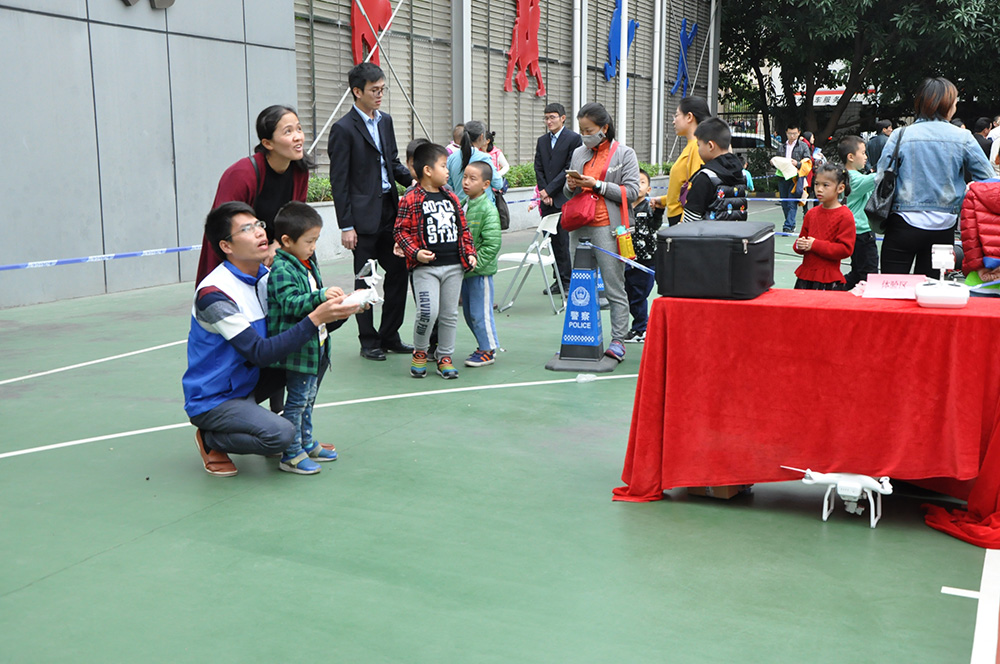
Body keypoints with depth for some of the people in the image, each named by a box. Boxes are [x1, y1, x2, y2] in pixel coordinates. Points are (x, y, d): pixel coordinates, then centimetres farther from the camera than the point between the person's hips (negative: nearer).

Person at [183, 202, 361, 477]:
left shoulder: (266, 276, 1)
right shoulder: (213, 294, -24)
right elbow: (259, 352, -30)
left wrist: (335, 309, -19)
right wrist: (315, 319, -34)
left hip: (246, 383, 8)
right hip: (212, 400, -8)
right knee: (281, 434, -29)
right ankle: (210, 439, 0)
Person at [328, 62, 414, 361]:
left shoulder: (385, 120, 12)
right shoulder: (344, 128, -9)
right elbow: (339, 181, -10)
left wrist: (416, 179, 0)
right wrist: (346, 226, -13)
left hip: (390, 209, 7)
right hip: (364, 215, -7)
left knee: (398, 273, 7)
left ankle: (389, 336, 21)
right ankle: (369, 341, 15)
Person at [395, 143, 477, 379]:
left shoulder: (451, 198, 13)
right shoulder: (411, 200, -5)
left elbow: (463, 229, 18)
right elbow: (401, 230, -6)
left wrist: (470, 253, 8)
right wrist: (415, 253, -18)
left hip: (454, 266, 6)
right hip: (426, 267, -5)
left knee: (450, 314, 9)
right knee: (427, 312, -13)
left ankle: (445, 358, 22)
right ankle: (419, 352, 12)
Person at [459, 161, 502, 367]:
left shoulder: (488, 210, -15)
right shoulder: (461, 205, 8)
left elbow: (492, 244, -20)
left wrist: (475, 263, -20)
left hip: (481, 271, -8)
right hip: (464, 270, 8)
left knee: (480, 313, -1)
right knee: (468, 313, 15)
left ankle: (488, 350, 13)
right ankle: (485, 344, 30)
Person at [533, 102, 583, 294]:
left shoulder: (574, 138, -4)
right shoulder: (542, 141, 16)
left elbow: (570, 169, -9)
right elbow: (538, 169, 13)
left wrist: (549, 190, -10)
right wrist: (544, 194, 0)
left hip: (565, 199, -6)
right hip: (548, 200, 6)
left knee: (564, 241, -8)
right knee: (553, 241, 7)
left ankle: (568, 281, 0)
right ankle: (559, 280, 14)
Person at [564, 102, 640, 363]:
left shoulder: (624, 154, 1)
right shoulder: (578, 153, 17)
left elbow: (632, 192, -7)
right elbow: (568, 192, 22)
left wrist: (596, 185, -11)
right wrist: (572, 185, -2)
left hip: (607, 228, -5)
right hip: (580, 227, 6)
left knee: (614, 288, -4)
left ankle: (618, 341, 0)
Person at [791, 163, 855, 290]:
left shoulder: (845, 216, -8)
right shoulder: (811, 213, 12)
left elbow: (845, 249, -14)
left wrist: (815, 245, -17)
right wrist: (799, 244, -4)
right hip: (805, 275, 6)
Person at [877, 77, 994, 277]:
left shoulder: (900, 136, -4)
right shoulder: (963, 138, -2)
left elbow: (881, 179, -5)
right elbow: (987, 179, 2)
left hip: (904, 225, -1)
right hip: (943, 228, 2)